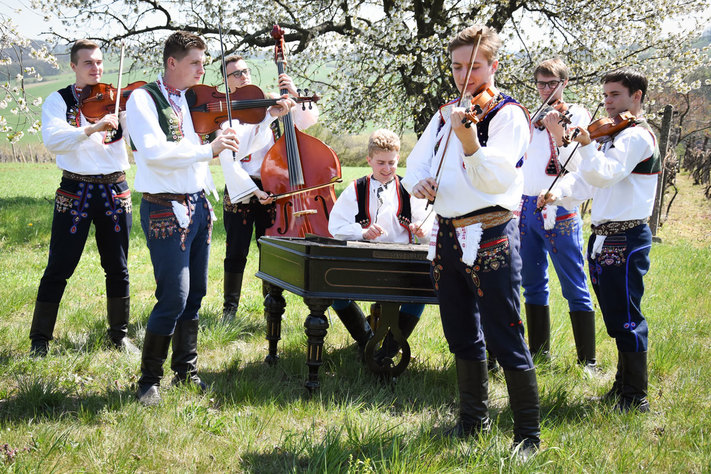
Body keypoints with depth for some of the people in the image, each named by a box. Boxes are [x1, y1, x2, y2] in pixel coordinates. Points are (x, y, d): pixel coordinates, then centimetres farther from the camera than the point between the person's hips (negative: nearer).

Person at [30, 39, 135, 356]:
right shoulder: (59, 101, 1)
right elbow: (53, 139, -18)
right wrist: (91, 129, -31)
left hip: (114, 191, 2)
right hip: (75, 191, -2)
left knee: (117, 269, 9)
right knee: (58, 269, -1)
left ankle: (119, 335, 23)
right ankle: (40, 340, 9)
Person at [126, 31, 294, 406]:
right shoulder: (144, 99, -7)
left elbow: (239, 146, 17)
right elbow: (153, 151, -24)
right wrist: (208, 150, -28)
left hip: (198, 206, 7)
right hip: (166, 209, -7)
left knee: (194, 293, 12)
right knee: (173, 297, -9)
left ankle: (186, 370, 26)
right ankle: (149, 380, 4)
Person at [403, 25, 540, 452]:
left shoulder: (509, 114, -7)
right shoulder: (446, 115, 14)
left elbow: (497, 178, -20)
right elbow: (417, 161, 14)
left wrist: (470, 142, -38)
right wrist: (418, 181, -10)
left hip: (490, 237, -7)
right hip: (447, 235, 7)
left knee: (504, 339, -7)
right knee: (462, 336, 16)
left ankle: (529, 433, 2)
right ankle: (474, 418, 31)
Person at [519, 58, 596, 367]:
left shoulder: (576, 115, -1)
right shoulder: (532, 119, 16)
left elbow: (574, 165, -15)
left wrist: (559, 134, -31)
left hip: (558, 210, -6)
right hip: (526, 208, 6)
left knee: (574, 287, -5)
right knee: (533, 283, 13)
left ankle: (587, 360, -3)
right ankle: (539, 348, 24)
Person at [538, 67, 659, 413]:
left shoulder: (636, 136, -11)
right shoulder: (613, 136, 21)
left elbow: (603, 175, -27)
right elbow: (585, 180, 13)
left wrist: (586, 144, -40)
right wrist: (559, 193, -5)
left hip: (625, 239, -10)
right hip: (603, 239, 10)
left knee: (625, 317, -7)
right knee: (616, 317, 16)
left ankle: (635, 398, -2)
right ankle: (623, 387, 26)